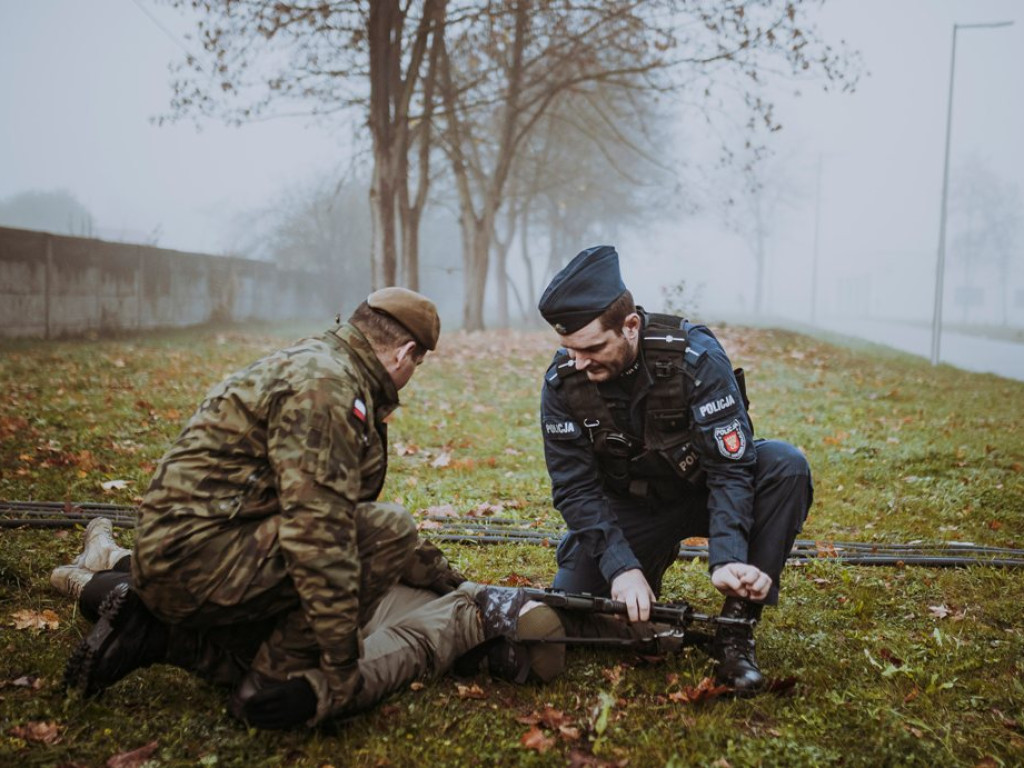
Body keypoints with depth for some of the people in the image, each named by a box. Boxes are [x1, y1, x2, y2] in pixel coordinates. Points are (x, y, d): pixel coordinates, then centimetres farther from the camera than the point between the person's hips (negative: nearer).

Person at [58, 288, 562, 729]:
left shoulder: (325, 365, 15)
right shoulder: (325, 383, -18)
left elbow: (342, 513, 23)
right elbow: (317, 531, -25)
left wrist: (451, 581, 25)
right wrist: (341, 669, -21)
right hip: (198, 551, -11)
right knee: (387, 531, -17)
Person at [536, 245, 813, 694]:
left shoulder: (696, 358, -27)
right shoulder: (562, 383, -19)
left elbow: (731, 466, -26)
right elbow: (576, 488, -16)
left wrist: (727, 559, -40)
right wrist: (622, 566, -29)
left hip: (702, 489, -1)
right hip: (629, 505, 2)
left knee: (785, 466, -31)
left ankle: (735, 629, -21)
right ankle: (652, 561, 19)